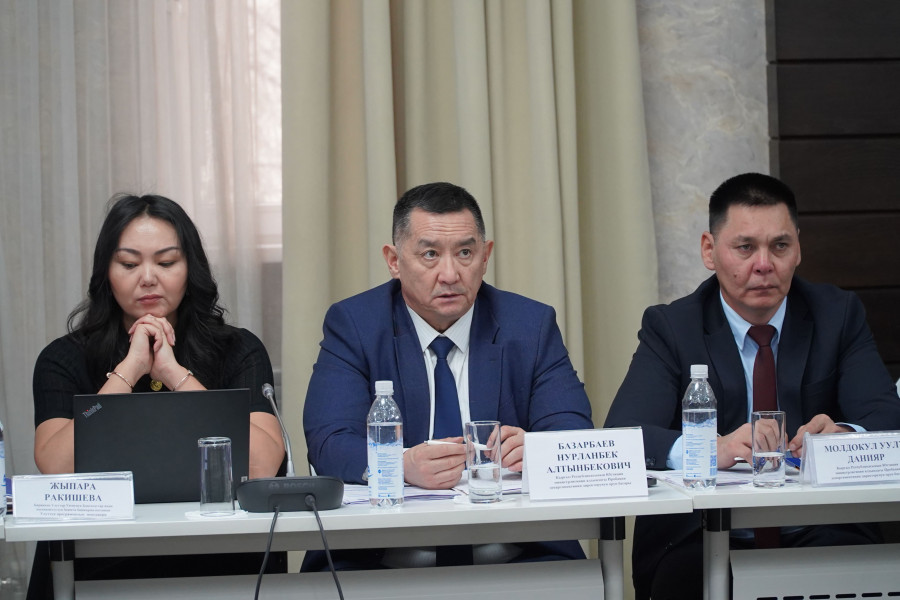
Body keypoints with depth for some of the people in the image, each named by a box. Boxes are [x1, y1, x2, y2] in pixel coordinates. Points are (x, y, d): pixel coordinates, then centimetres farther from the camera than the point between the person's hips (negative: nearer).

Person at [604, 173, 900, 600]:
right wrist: (712, 449, -32)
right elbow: (620, 435, -11)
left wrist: (842, 436, -28)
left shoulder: (838, 315, 9)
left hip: (816, 535, 2)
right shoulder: (670, 327, 4)